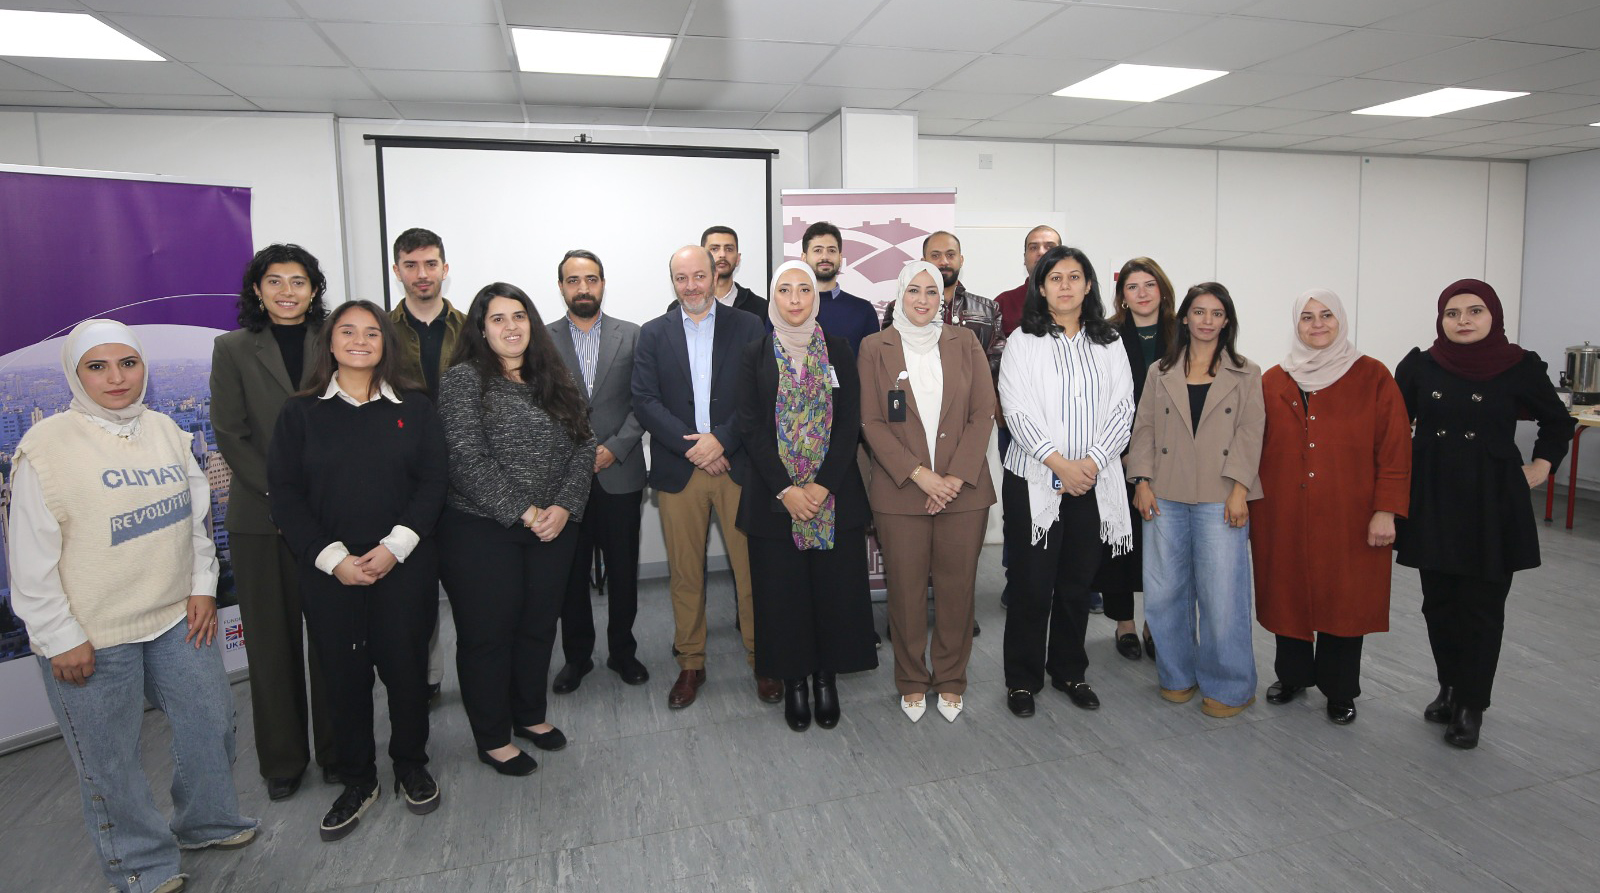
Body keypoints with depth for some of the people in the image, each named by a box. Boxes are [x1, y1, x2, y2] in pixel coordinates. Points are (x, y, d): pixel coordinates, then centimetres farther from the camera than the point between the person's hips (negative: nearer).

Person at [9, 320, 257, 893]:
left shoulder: (166, 432, 3)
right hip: (92, 637, -5)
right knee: (110, 759, 9)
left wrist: (202, 586, 5)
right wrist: (61, 637, -10)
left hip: (178, 616, 5)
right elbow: (32, 560, -11)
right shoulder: (45, 448, -13)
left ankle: (207, 822, 40)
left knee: (211, 722, 16)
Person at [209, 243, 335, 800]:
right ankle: (282, 760, 22)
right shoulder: (233, 349, 5)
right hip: (260, 519, 0)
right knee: (272, 640, 9)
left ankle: (335, 748, 21)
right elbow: (230, 434, -1)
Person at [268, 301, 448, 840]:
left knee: (406, 665, 5)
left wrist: (396, 546, -11)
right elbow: (285, 493, -1)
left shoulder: (414, 407, 4)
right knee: (344, 673, 7)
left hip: (404, 566, 0)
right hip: (330, 570, 0)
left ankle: (411, 764, 27)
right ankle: (357, 780, 25)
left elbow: (433, 481, 0)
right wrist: (333, 557, -10)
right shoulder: (301, 412, 4)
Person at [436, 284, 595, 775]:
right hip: (482, 532, -5)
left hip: (553, 528, 5)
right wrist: (523, 513, -17)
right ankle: (493, 737, 24)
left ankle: (530, 714, 36)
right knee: (488, 634, 6)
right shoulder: (464, 379, -7)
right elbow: (467, 459, -15)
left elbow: (583, 447, 4)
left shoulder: (555, 381, 9)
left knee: (539, 625, 15)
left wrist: (563, 507, -10)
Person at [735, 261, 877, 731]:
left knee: (834, 587, 4)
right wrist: (786, 490, -12)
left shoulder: (839, 350, 5)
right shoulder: (755, 354, 4)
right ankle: (794, 680, 21)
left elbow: (849, 423, -1)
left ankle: (826, 677, 22)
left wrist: (824, 485, -13)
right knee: (783, 591, 5)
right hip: (773, 495, 0)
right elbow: (751, 427, -3)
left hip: (835, 494, 1)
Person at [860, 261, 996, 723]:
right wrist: (918, 474, -12)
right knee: (906, 589, 6)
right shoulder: (875, 347, 3)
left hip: (963, 489, 1)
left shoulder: (964, 342, 7)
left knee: (957, 587, 7)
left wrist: (957, 476, -9)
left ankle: (951, 680, 25)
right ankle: (912, 681, 24)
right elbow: (871, 422, -2)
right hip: (900, 491, -1)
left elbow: (983, 413, 2)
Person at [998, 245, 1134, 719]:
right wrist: (1059, 463, -16)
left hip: (1093, 482, 3)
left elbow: (1122, 409, 2)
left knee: (1077, 583, 12)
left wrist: (1091, 461, -11)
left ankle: (1070, 671, 28)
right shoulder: (1023, 342, 0)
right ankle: (1022, 679, 16)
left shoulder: (1108, 344, 10)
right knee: (1032, 585, 1)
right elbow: (1018, 410, -9)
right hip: (1035, 480, -3)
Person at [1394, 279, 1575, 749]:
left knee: (1481, 608, 2)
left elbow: (1558, 421, 13)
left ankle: (1471, 706, 14)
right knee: (1438, 603, 10)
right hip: (1432, 502, 2)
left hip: (1492, 504, -2)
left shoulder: (1520, 367, -3)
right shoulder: (1419, 366, 0)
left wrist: (1540, 468, 4)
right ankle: (1449, 689, 27)